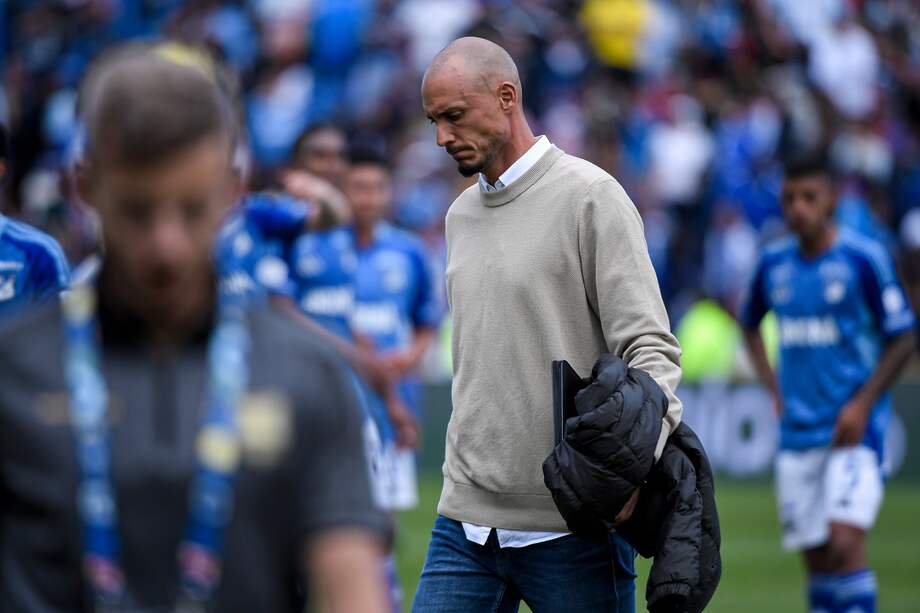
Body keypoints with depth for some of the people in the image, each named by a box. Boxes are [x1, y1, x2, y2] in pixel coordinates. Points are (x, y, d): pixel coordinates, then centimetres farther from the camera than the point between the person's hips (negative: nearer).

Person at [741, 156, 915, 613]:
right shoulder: (773, 264, 7)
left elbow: (902, 340, -4)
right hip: (797, 433, 5)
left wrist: (862, 404, -13)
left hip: (854, 427, -5)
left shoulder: (864, 259, -7)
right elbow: (749, 325, 26)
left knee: (845, 540, -19)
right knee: (814, 555, 6)